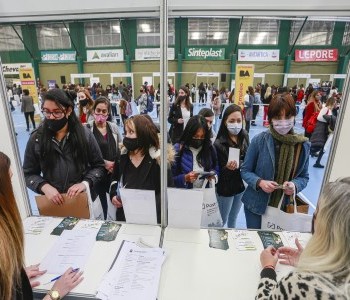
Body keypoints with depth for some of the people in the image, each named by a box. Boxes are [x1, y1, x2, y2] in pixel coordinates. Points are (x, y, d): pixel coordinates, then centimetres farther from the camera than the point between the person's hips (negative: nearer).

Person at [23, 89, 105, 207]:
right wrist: (44, 186, -17)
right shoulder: (36, 139, -7)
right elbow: (28, 173, 1)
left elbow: (99, 166, -4)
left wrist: (85, 183, -20)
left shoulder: (84, 134, -10)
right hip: (52, 202, 1)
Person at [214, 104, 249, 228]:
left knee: (233, 219, 26)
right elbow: (218, 171, -18)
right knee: (221, 221, 14)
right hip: (225, 189, -5)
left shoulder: (245, 136, -7)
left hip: (242, 185, 5)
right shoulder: (219, 144, -23)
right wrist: (228, 167, -36)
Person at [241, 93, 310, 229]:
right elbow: (245, 171, -7)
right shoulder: (259, 140, -14)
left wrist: (295, 185, -18)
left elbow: (304, 177, 3)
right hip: (256, 204, -2)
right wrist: (260, 182, -24)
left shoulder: (303, 145, -6)